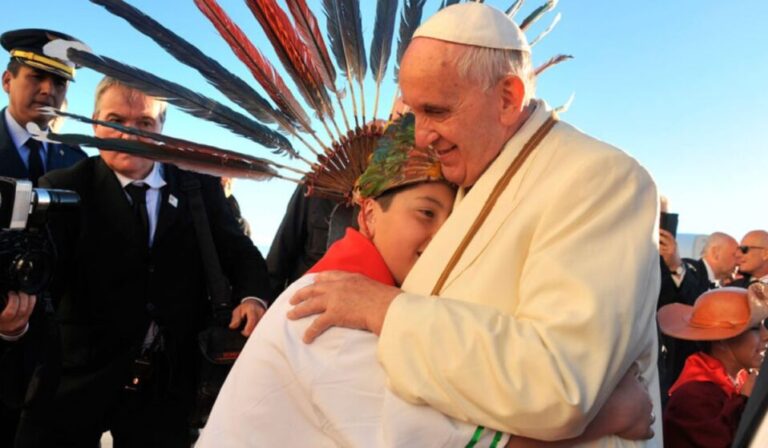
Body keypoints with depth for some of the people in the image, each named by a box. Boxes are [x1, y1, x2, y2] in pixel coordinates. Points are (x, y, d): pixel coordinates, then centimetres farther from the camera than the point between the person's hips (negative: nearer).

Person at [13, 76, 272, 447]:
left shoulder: (199, 185, 0)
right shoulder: (64, 189, -6)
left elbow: (236, 249, 1)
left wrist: (253, 295, -20)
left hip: (168, 379, 2)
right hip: (78, 376, -1)